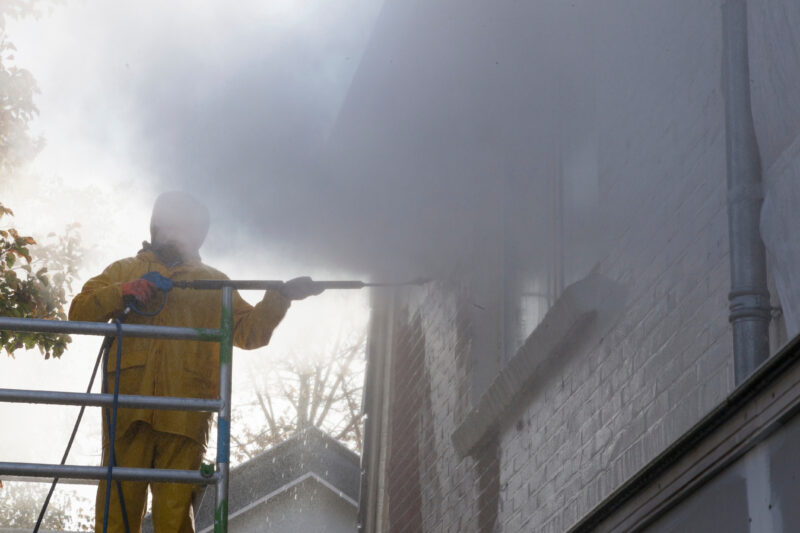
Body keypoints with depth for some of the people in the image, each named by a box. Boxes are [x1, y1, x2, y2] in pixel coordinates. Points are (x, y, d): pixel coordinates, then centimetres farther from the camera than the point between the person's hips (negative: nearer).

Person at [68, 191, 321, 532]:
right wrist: (121, 293, -5)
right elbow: (80, 312, 11)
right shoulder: (124, 271, 22)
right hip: (128, 406, -1)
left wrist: (279, 299, 2)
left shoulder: (212, 283, 25)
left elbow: (249, 332, 17)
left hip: (184, 414, 1)